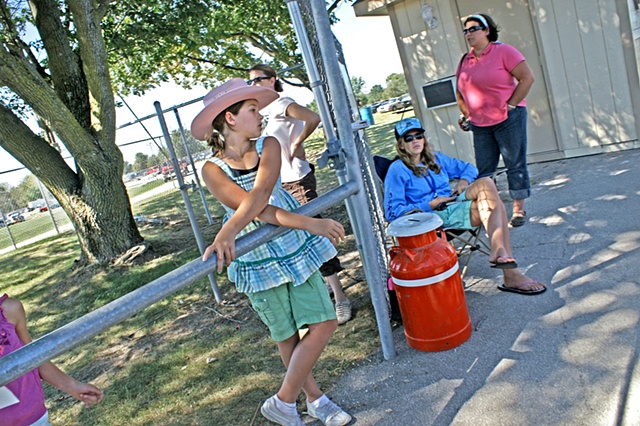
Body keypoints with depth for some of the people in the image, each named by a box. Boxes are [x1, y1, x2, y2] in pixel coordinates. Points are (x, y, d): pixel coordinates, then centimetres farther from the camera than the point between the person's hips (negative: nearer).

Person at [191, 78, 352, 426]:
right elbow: (255, 209, -24)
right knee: (288, 337, 9)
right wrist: (310, 223, -35)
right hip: (258, 264, -3)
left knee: (324, 323, 1)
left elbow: (260, 194, -24)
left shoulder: (268, 146, -4)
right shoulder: (213, 169, -10)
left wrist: (226, 233, -40)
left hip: (297, 251, 3)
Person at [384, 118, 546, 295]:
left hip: (454, 206, 6)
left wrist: (464, 181, 4)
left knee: (489, 193, -27)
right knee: (484, 184, -24)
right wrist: (430, 204, -12)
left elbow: (469, 168, 29)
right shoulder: (397, 170, 2)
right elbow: (392, 212, -6)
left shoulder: (436, 159, 22)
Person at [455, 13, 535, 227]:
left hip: (508, 119, -5)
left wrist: (510, 105, -14)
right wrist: (464, 114, 10)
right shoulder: (465, 61, 11)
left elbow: (527, 78, -10)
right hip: (480, 125, 5)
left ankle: (518, 209, 10)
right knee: (483, 170, 7)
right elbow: (460, 91, 22)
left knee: (515, 164, 1)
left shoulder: (503, 51, -5)